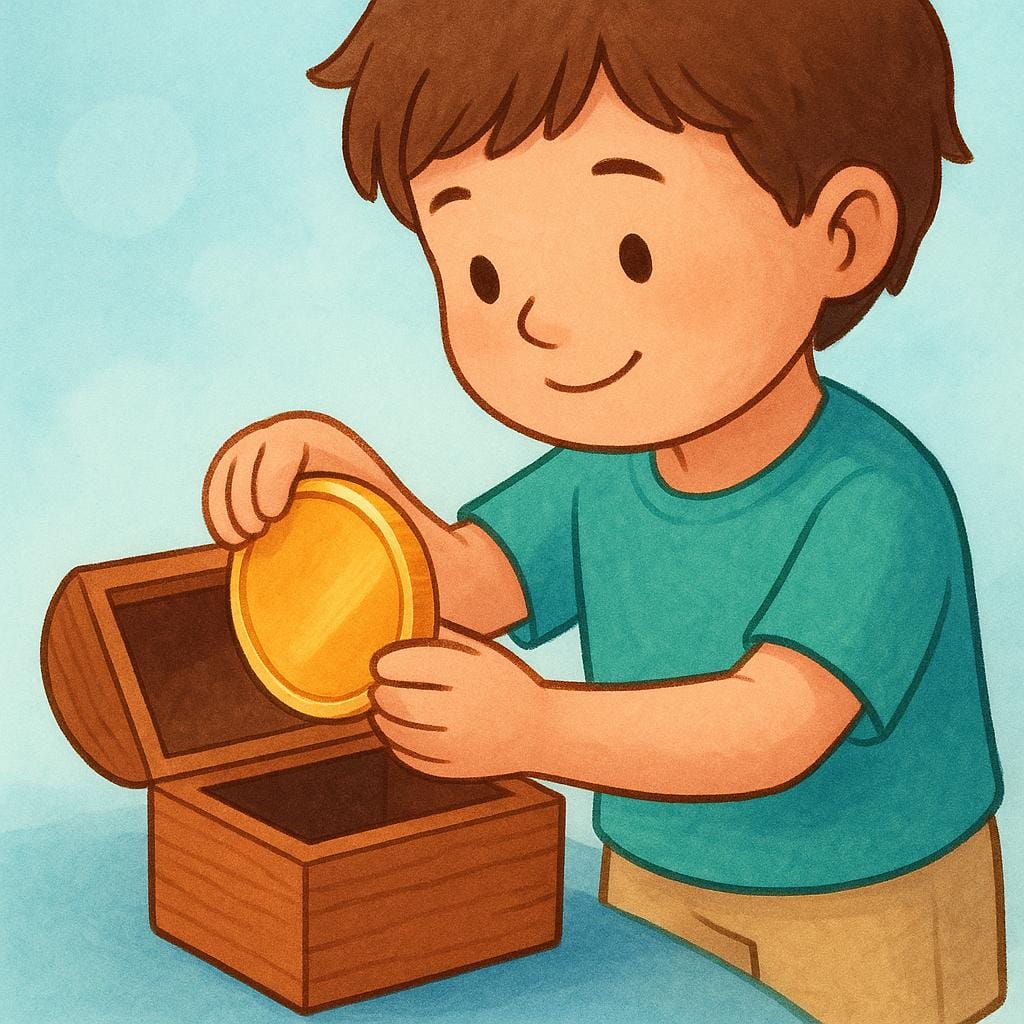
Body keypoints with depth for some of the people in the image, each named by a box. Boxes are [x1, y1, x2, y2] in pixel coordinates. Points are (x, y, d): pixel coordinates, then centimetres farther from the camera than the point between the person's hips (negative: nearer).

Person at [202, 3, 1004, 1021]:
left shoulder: (874, 501, -31)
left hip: (866, 925, -6)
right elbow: (454, 585, -10)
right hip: (660, 898, 6)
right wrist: (341, 473, -31)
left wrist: (535, 729, -56)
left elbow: (772, 727, -40)